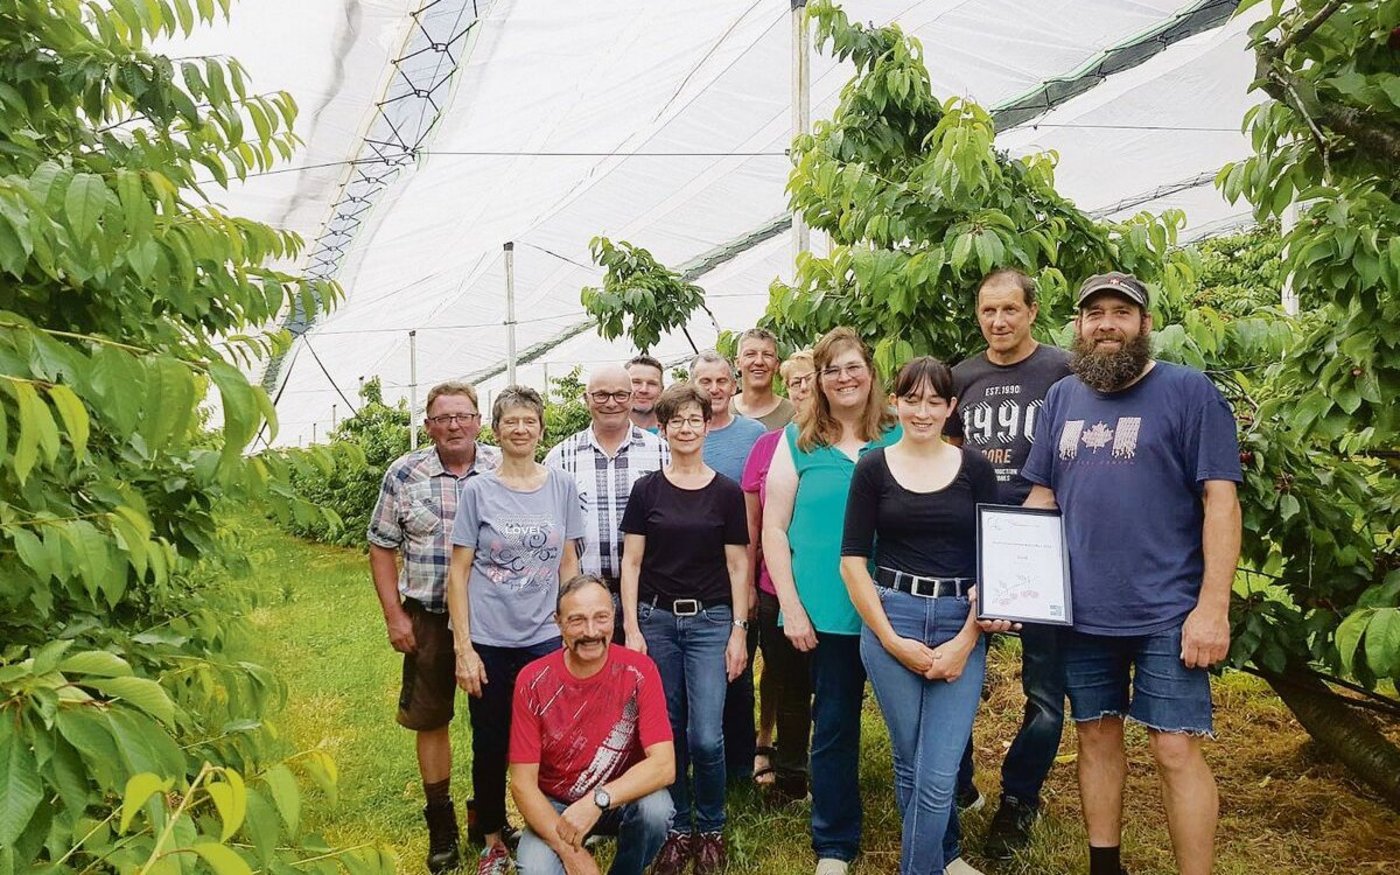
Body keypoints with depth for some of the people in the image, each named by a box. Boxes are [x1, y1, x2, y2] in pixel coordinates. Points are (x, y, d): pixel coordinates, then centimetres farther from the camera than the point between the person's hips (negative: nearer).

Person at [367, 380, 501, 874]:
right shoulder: (405, 475, -2)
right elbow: (382, 547, 3)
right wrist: (394, 615, -3)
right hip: (428, 619, 1)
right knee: (430, 720, 10)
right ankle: (441, 824, 27)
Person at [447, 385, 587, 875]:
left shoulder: (561, 487, 3)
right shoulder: (477, 491, -2)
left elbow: (568, 565, 8)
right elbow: (459, 573, -2)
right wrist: (463, 649, -7)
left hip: (545, 638, 1)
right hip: (489, 642, -1)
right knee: (491, 747, 9)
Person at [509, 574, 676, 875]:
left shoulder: (639, 672, -16)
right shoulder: (533, 681, -15)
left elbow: (664, 765, -23)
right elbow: (522, 783, -14)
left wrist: (598, 800, -36)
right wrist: (569, 850, -24)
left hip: (622, 799, 0)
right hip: (553, 806, 0)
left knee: (656, 807, -31)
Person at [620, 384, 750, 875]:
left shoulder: (726, 493, 1)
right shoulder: (647, 490, 2)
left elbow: (737, 564, 2)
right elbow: (631, 561, 3)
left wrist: (738, 631, -2)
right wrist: (631, 628, -3)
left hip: (710, 621, -1)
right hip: (656, 619, 1)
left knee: (706, 738, -6)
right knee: (667, 733, 6)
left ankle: (711, 829, 17)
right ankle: (678, 829, 24)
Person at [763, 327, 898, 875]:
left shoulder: (899, 436, 4)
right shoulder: (798, 441, 2)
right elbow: (774, 528, 2)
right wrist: (792, 608, -5)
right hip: (826, 613, -1)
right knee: (834, 726, 8)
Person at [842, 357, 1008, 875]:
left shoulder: (975, 469, 4)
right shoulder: (873, 468, 4)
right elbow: (853, 561, 1)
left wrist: (964, 642, -7)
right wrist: (892, 640, -6)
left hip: (961, 626, 0)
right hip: (890, 619, 0)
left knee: (938, 775, -6)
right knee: (910, 765, 9)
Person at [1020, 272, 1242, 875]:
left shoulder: (1189, 392, -6)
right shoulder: (1061, 398, 9)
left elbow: (1220, 500, -9)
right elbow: (1040, 497, 13)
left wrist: (1212, 607, -15)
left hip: (1168, 614, -5)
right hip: (1081, 611, 5)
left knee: (1175, 751, -2)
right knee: (1097, 737, 14)